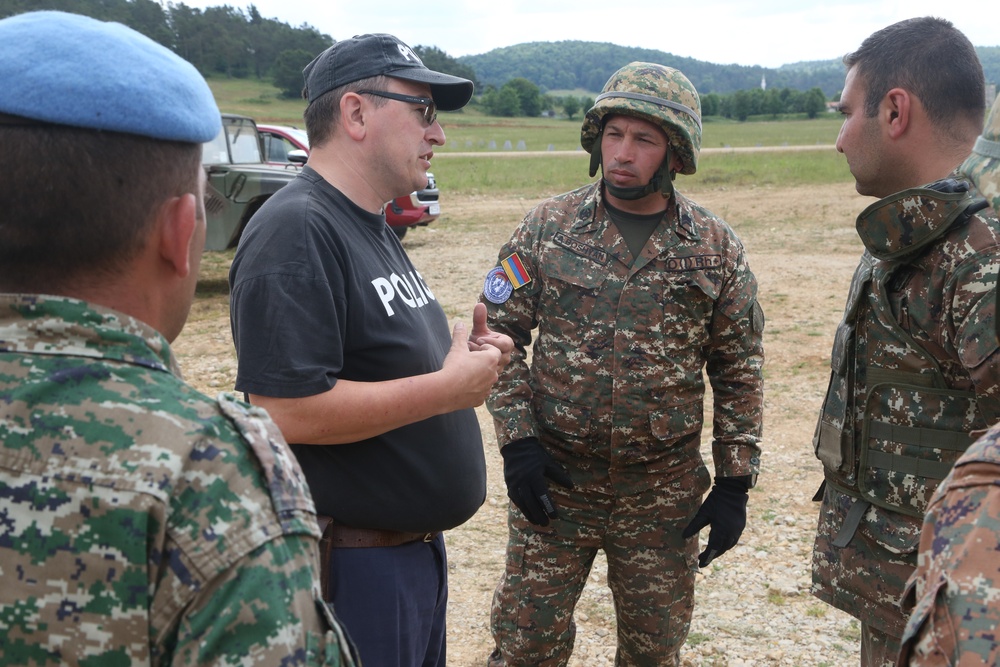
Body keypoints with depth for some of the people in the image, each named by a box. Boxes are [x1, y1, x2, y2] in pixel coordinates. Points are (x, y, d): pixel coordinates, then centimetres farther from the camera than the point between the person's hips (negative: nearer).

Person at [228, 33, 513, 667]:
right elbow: (283, 411, -28)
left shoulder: (375, 228, 12)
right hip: (353, 562, -9)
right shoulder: (297, 231, -20)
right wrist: (450, 386, -22)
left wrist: (465, 353, 1)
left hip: (417, 543, 10)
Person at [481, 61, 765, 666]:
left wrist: (735, 480, 0)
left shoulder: (717, 248, -1)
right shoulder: (549, 226, -3)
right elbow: (500, 334, 0)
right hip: (554, 479, 0)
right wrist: (516, 441, -8)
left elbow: (739, 369, 4)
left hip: (664, 493, 1)